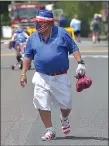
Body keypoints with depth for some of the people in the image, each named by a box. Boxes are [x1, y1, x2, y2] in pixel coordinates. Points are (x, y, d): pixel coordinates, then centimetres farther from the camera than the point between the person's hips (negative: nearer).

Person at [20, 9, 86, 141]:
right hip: (42, 78, 2)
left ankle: (64, 119, 39)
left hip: (60, 77, -2)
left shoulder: (61, 33, -2)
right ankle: (50, 131, 7)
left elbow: (74, 48, 1)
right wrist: (23, 74, 6)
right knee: (42, 105, -7)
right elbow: (28, 56, 11)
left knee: (66, 104, 4)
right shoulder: (33, 37, 5)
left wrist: (80, 63, -10)